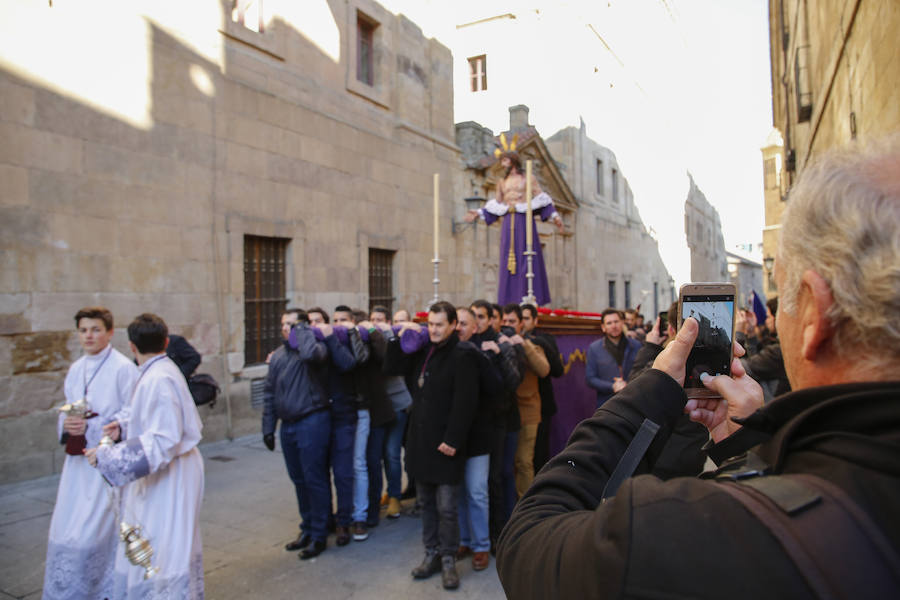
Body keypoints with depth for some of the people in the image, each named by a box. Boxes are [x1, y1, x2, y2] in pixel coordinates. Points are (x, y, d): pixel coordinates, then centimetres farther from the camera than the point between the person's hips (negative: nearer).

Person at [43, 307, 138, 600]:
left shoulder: (123, 368, -11)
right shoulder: (75, 369, 10)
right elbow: (67, 410, 17)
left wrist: (90, 427, -20)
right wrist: (67, 424, -5)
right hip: (79, 457, 7)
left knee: (96, 530, -2)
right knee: (67, 529, 12)